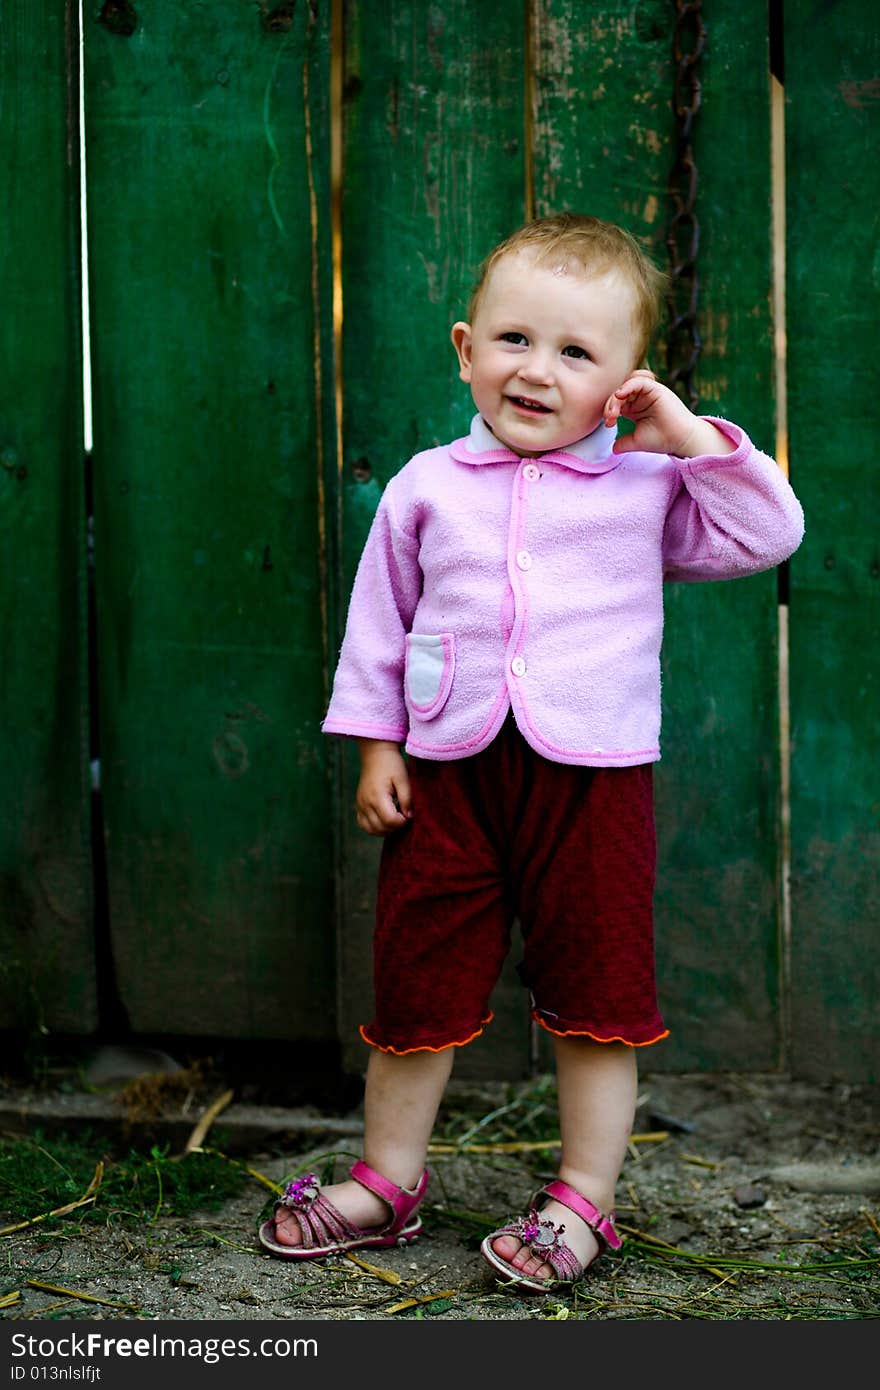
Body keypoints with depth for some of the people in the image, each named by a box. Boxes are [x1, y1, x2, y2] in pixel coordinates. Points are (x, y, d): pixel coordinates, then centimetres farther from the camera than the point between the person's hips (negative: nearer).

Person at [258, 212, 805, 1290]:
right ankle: (387, 1181, 26)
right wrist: (374, 743, 5)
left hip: (593, 776, -1)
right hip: (449, 773, 1)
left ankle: (583, 1200, 22)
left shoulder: (646, 485, 3)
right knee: (415, 983, 9)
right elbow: (378, 621, 11)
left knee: (595, 997, 6)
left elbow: (767, 534, -3)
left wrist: (690, 435, -8)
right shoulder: (427, 486, 6)